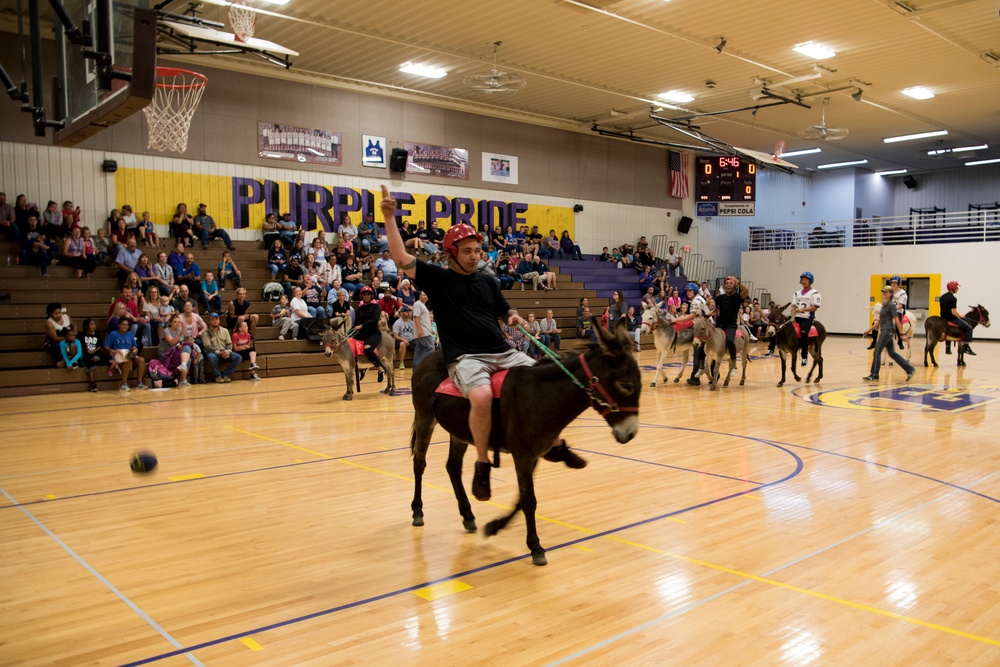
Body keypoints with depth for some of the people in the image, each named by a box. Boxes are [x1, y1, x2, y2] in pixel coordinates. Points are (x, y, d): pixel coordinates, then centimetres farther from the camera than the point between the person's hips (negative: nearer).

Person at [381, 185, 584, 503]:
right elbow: (402, 258, -7)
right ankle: (482, 465, -16)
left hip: (502, 353, 6)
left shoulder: (488, 282, 17)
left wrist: (515, 318, 2)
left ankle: (555, 444, 15)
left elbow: (506, 312, 26)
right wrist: (389, 218, -13)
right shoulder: (437, 279, 3)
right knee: (482, 397, -36)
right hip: (465, 358, -6)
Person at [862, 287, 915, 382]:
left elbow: (897, 320, -14)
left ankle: (874, 375, -1)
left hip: (888, 331, -9)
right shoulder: (884, 305, 16)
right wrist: (869, 329, 19)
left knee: (877, 352, -7)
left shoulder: (891, 305, -11)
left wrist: (901, 334, -15)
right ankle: (909, 369, 17)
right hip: (884, 331, 9)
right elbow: (880, 321, 21)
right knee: (892, 353, 12)